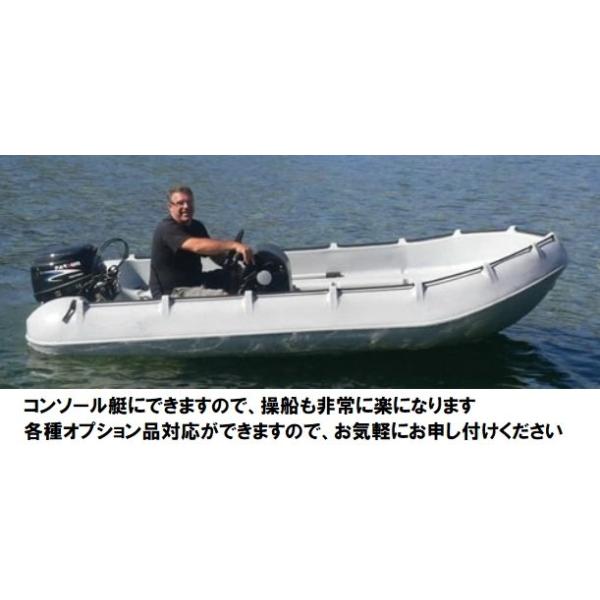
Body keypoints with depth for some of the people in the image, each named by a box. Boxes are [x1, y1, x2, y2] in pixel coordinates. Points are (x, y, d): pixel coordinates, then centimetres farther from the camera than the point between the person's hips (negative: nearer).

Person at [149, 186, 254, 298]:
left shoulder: (196, 226, 12)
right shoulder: (167, 228, -18)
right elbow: (196, 246, -34)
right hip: (173, 291, -9)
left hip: (195, 282, 9)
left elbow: (216, 255, 10)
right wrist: (233, 245, -42)